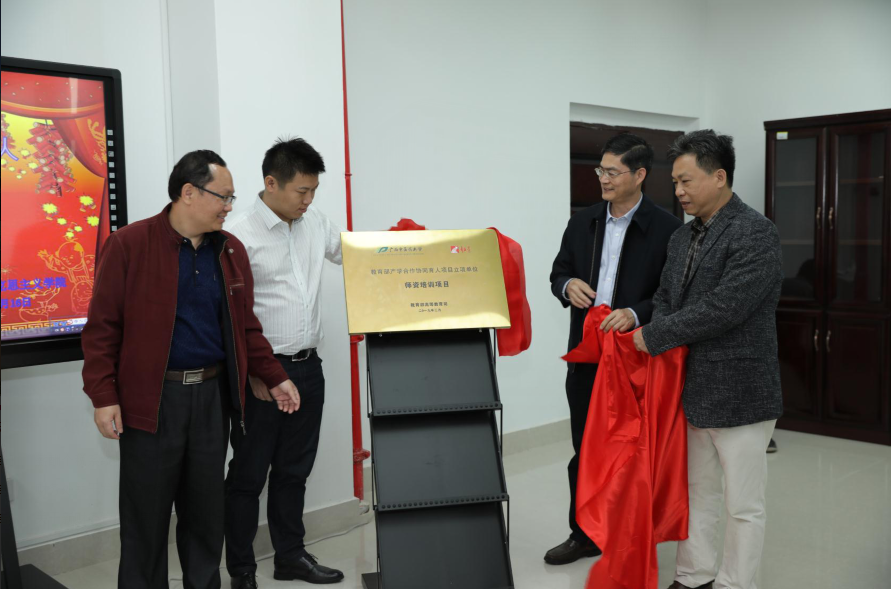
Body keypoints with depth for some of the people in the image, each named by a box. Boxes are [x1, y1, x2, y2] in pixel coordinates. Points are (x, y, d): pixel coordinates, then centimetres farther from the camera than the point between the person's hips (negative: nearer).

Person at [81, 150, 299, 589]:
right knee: (146, 515, 6)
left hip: (212, 395, 5)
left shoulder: (231, 251, 8)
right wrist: (103, 396, -11)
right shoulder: (128, 245, -8)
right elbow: (102, 327, -7)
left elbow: (246, 326, 15)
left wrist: (274, 378, 10)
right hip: (151, 399, -4)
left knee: (206, 509, 14)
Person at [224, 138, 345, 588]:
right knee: (249, 475, 7)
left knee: (294, 470, 18)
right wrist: (253, 374, -15)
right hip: (262, 372, -6)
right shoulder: (242, 238, -15)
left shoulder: (315, 224, 6)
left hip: (308, 367, 6)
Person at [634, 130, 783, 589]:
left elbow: (724, 307, -23)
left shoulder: (755, 233, -15)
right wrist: (663, 339, -5)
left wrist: (655, 336, -16)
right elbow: (665, 296, 17)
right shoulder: (682, 238, 11)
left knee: (742, 504, 6)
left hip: (738, 392, -8)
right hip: (691, 388, 8)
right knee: (696, 492, 20)